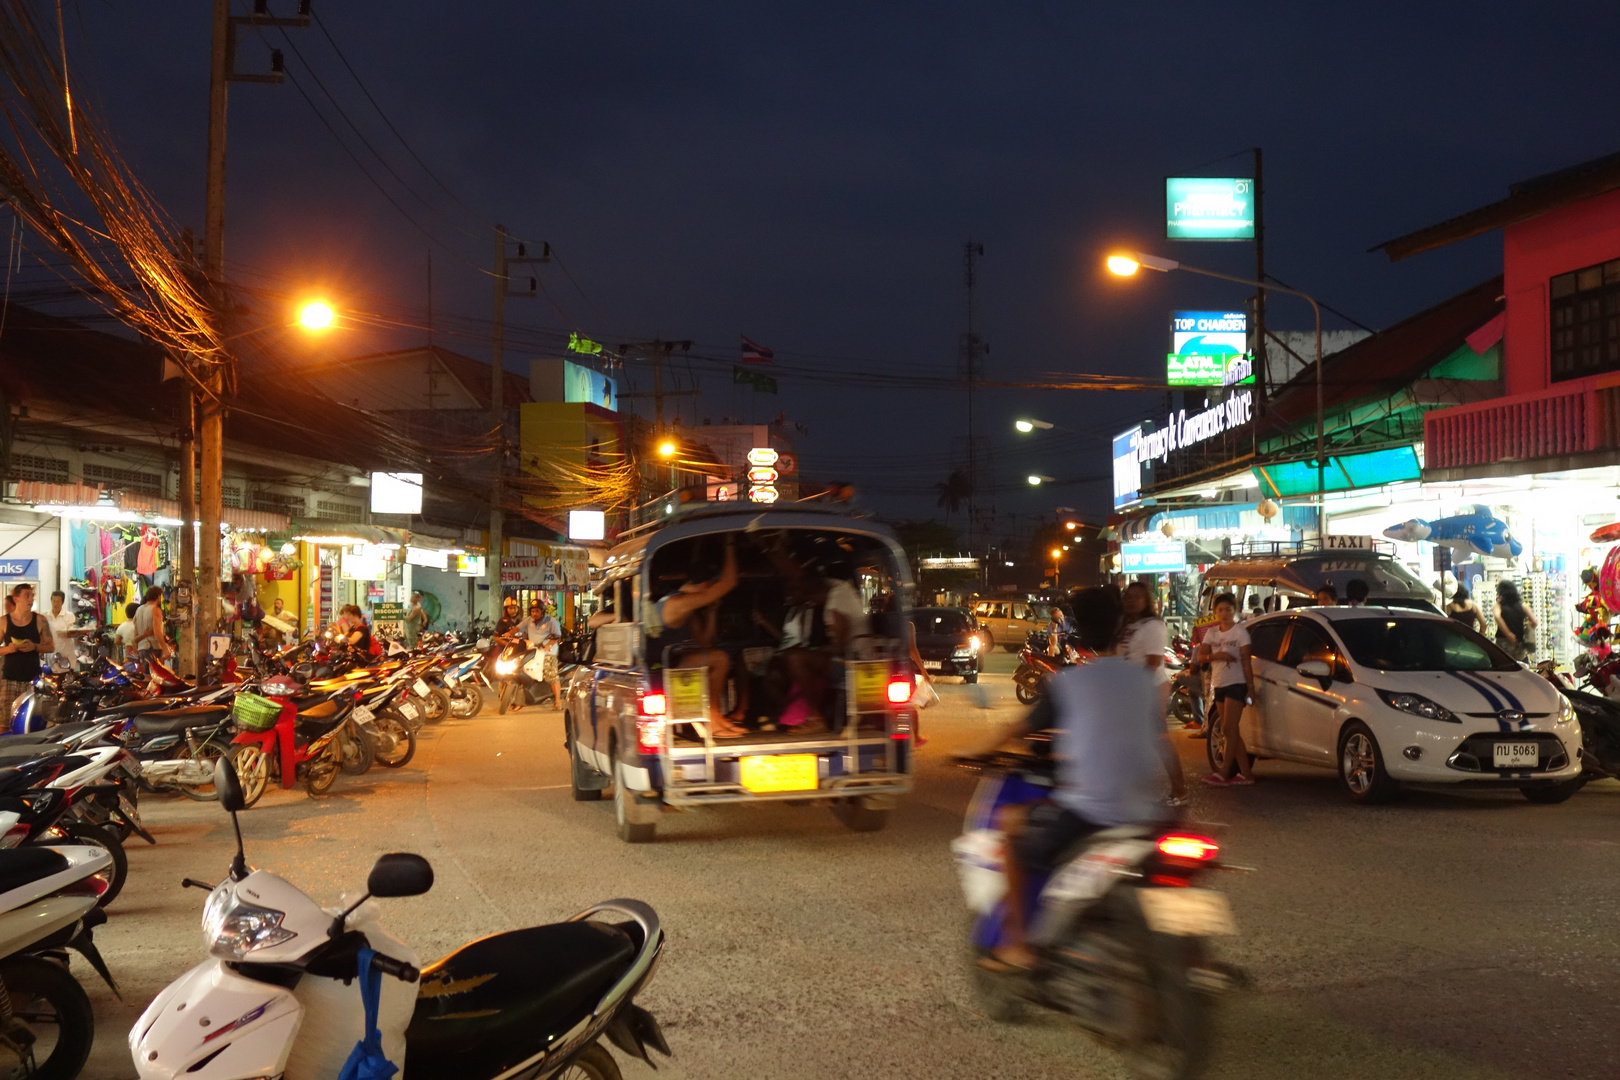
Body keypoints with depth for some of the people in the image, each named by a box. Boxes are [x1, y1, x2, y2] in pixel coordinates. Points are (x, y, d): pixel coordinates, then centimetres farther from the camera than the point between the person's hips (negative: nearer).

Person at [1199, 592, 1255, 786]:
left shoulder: (1240, 633, -3)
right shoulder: (1212, 633, 11)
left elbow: (1246, 661, -6)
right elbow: (1201, 657, 2)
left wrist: (1250, 687, -11)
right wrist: (1216, 655, -17)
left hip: (1236, 684, -6)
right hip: (1219, 685, 6)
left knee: (1229, 728, -12)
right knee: (1232, 731, 5)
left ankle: (1224, 771, -12)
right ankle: (1245, 772, 8)